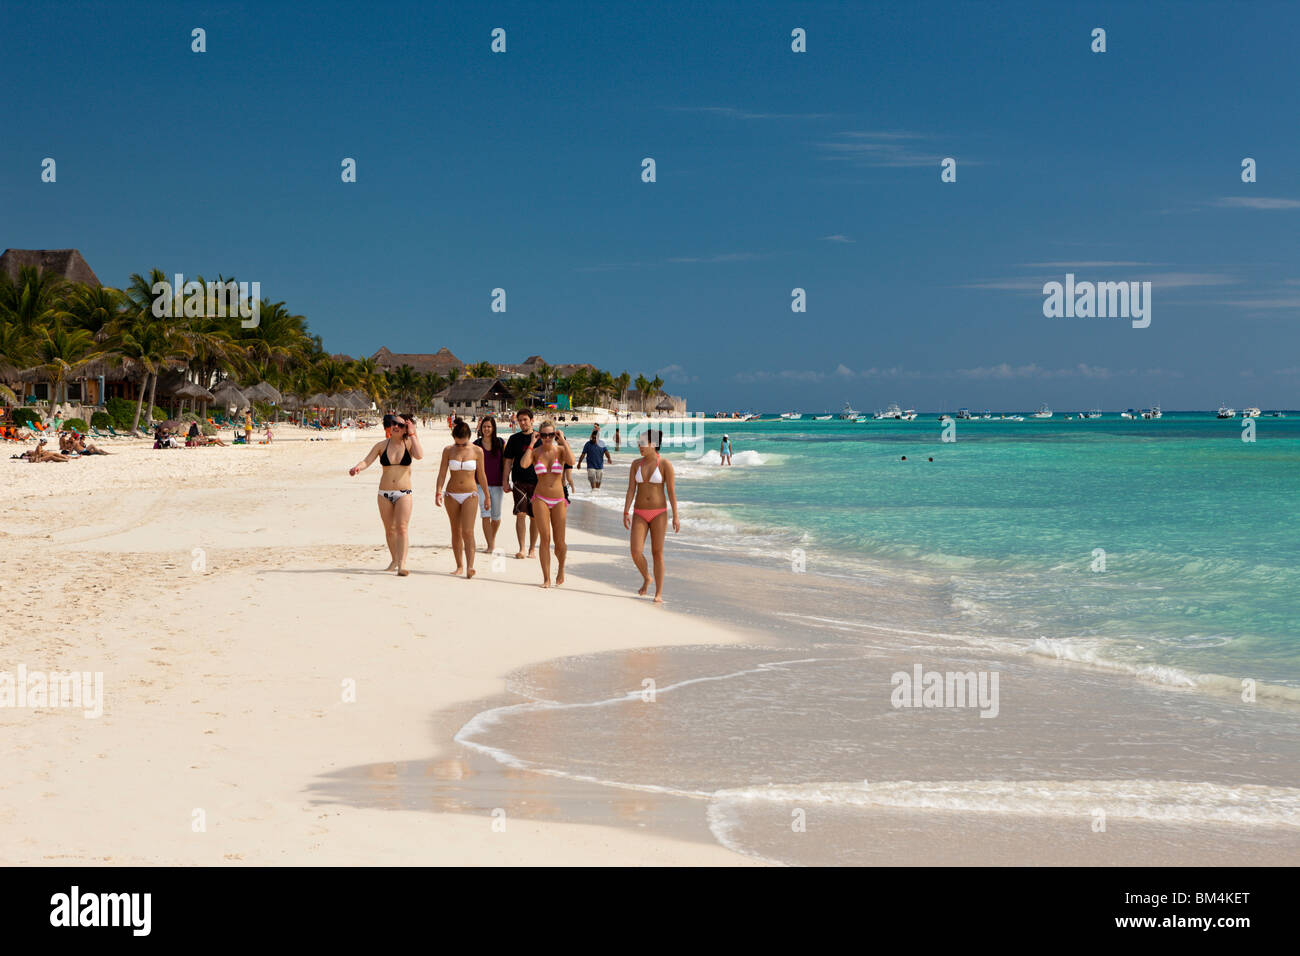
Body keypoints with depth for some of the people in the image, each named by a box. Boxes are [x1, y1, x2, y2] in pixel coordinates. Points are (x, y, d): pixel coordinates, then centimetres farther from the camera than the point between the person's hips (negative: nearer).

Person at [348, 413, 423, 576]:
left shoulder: (409, 444, 0)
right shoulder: (381, 445, 4)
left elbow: (419, 455, -19)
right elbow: (367, 460, -3)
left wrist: (412, 434, -15)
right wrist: (358, 467, -25)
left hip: (404, 493, -3)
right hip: (385, 493, 3)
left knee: (402, 528, -14)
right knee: (389, 529, 10)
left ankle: (402, 564, -17)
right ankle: (394, 560, 26)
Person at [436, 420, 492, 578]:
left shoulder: (477, 451, -2)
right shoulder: (448, 450, -1)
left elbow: (481, 475, 7)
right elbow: (442, 473, 0)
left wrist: (487, 495, 13)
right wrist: (439, 493, -12)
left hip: (470, 495, -2)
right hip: (452, 495, 2)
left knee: (467, 532, -13)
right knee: (456, 532, 7)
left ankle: (470, 567, -20)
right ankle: (460, 566, 16)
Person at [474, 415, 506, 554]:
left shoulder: (500, 443, 0)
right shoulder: (476, 444, 1)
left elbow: (505, 462, 5)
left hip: (497, 484, 0)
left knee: (496, 516, 7)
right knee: (485, 515, -11)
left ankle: (493, 538, 34)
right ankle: (490, 545, -8)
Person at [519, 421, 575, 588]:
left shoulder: (560, 450, 1)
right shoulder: (535, 452, 1)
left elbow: (571, 461, -21)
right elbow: (524, 464, -19)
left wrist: (563, 441, -14)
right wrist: (531, 444, -12)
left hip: (558, 500, 1)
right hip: (540, 499, -1)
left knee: (559, 541, 1)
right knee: (545, 538, -10)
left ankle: (561, 569, 31)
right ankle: (546, 578, -5)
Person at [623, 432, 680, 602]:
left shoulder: (665, 464, -7)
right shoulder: (636, 464, 5)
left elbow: (671, 491, -8)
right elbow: (631, 490, 3)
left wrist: (676, 516, -11)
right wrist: (626, 513, -5)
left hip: (659, 513, -3)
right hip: (640, 514, 3)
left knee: (657, 553, -3)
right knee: (636, 552, -10)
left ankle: (659, 594, 6)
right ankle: (646, 578, 20)